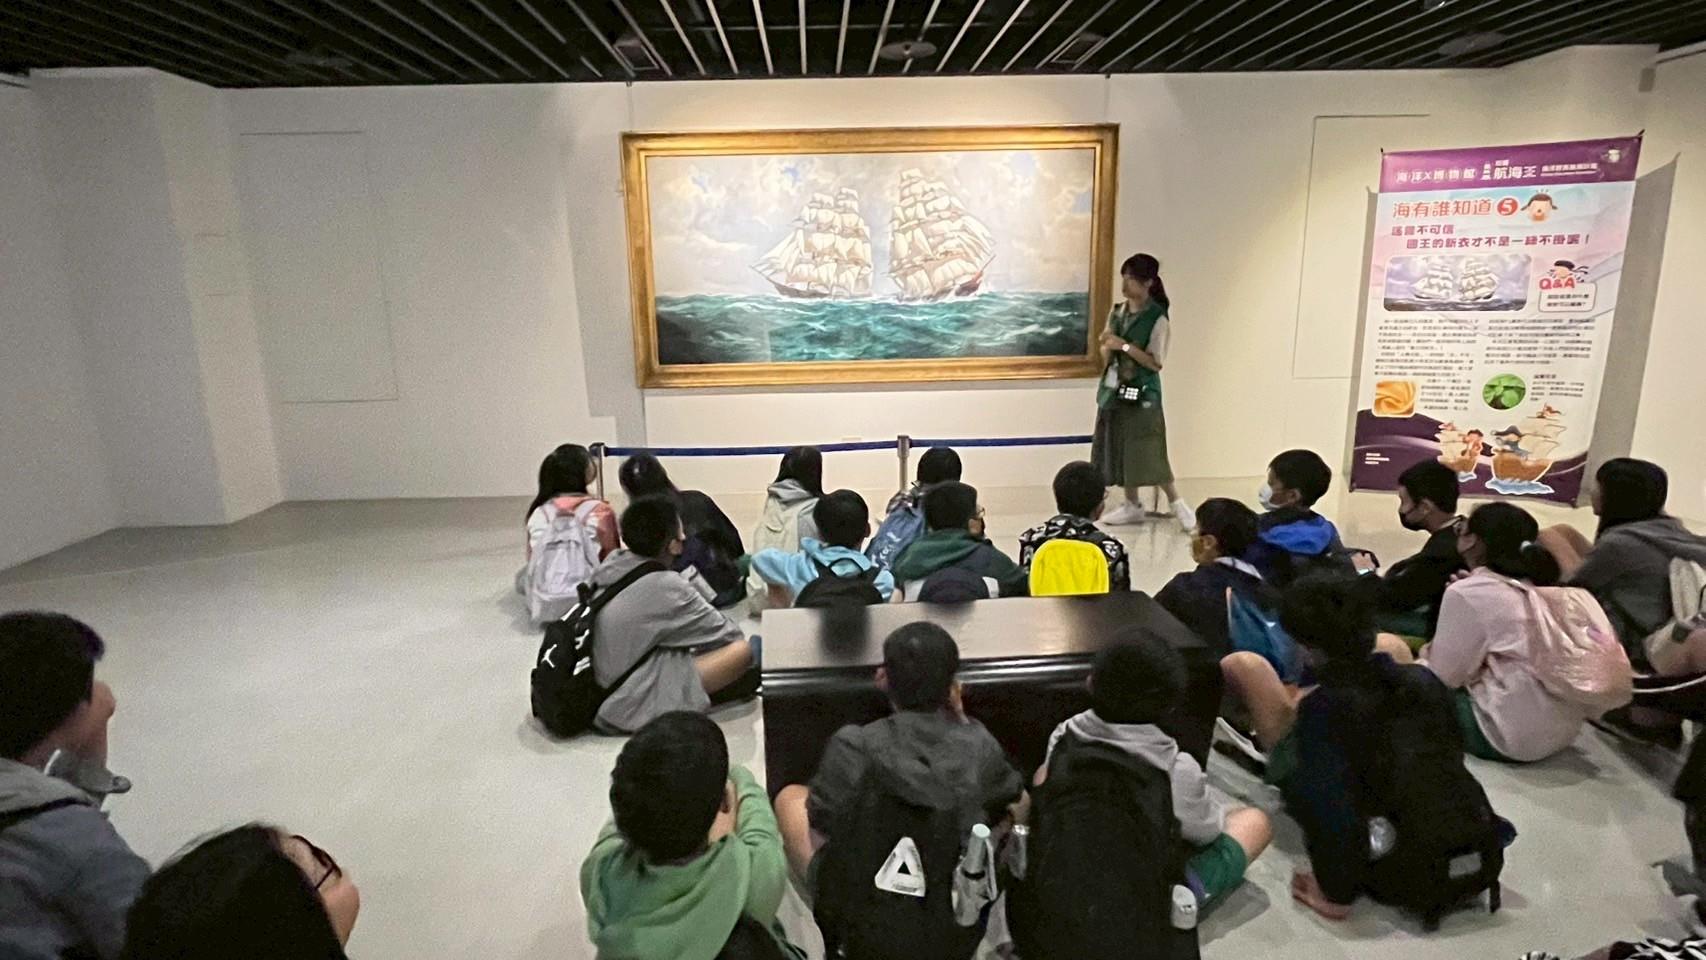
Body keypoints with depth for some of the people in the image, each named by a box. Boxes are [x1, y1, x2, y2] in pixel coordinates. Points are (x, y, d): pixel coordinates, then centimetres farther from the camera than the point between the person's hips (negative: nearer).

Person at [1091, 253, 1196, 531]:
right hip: (1115, 389, 6)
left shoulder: (1157, 319, -11)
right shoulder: (1118, 312, 7)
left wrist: (1125, 346, -20)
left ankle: (1177, 503, 13)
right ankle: (1132, 506, 20)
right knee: (1120, 448, 9)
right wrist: (1107, 346, -10)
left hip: (1142, 393, -6)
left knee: (1148, 452, -4)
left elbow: (1156, 362, -14)